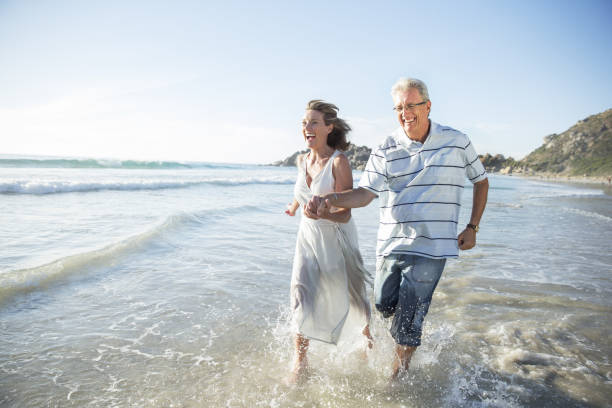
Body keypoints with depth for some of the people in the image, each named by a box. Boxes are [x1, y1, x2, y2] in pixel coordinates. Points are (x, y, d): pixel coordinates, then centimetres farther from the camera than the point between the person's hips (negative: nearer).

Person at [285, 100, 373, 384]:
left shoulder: (339, 162, -20)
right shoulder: (302, 161, -2)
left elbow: (345, 214, -22)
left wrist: (318, 212, -40)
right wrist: (295, 206, 38)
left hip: (336, 238, -4)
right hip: (308, 236, 4)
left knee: (348, 292, 15)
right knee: (301, 290, -10)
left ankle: (367, 328, 47)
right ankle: (300, 360, 3)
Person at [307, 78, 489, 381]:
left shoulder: (457, 142, 2)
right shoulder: (385, 151, 1)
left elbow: (480, 181, 15)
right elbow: (365, 193, -9)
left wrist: (472, 227, 8)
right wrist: (329, 200, -28)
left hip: (430, 247, -2)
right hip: (391, 244, 2)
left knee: (408, 321, -1)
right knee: (384, 305, 12)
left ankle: (398, 378, 22)